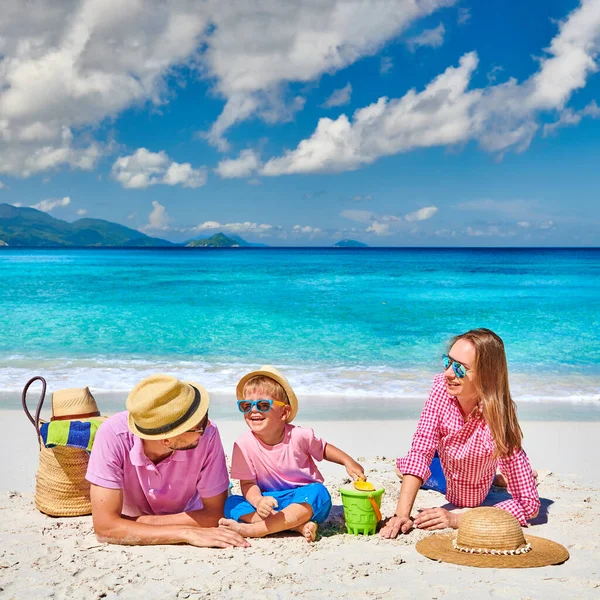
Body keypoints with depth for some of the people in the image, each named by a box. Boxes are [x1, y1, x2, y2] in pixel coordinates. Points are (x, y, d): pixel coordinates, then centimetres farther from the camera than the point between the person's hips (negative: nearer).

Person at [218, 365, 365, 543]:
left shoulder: (298, 436, -11)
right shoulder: (244, 445, -11)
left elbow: (323, 449, 9)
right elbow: (248, 483, -10)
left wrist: (348, 462, -8)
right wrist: (258, 501, -32)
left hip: (304, 501, -1)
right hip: (269, 501, 1)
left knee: (318, 493, -35)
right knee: (232, 504, -24)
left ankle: (252, 530, -37)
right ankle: (298, 525, -33)